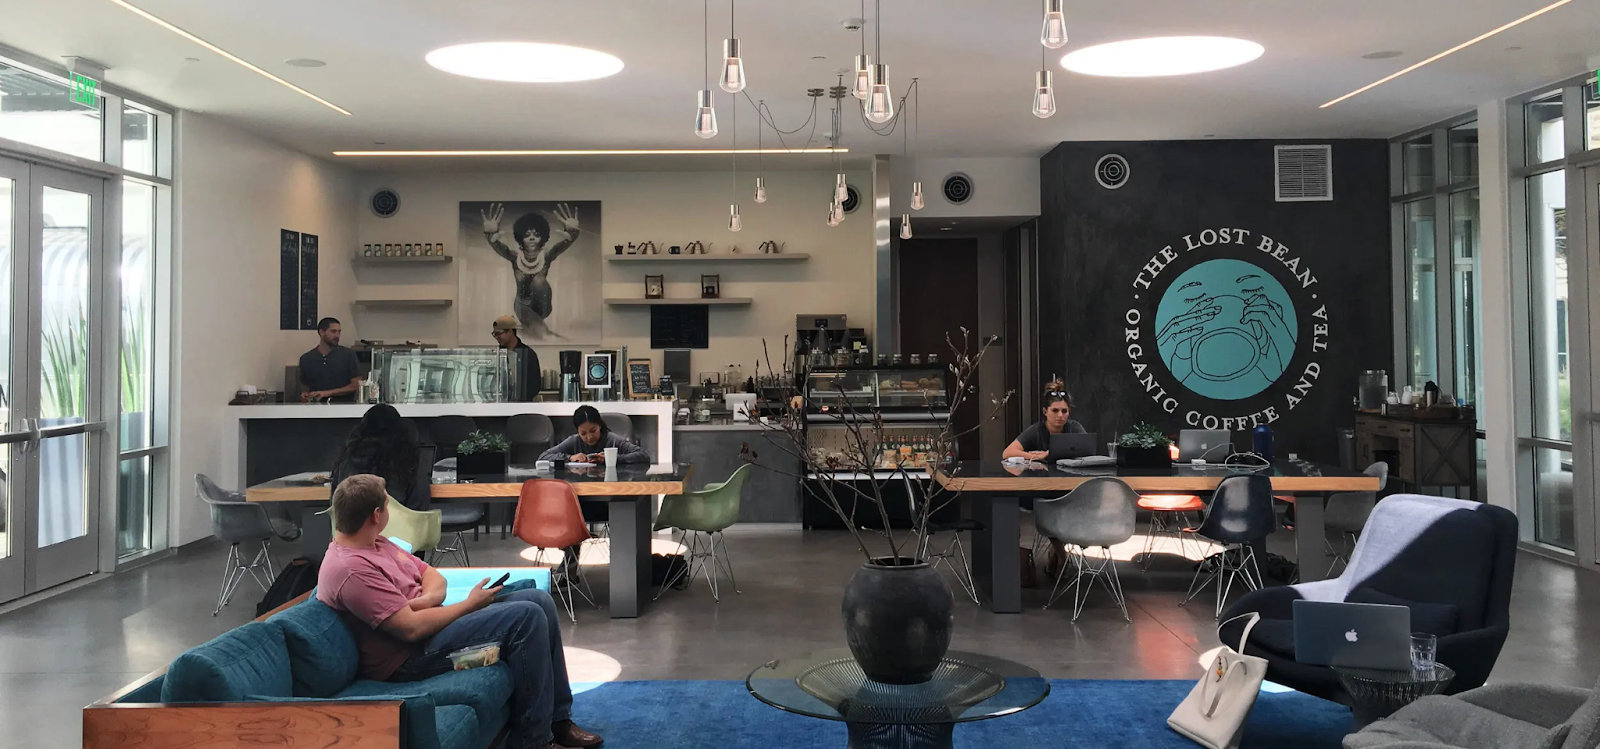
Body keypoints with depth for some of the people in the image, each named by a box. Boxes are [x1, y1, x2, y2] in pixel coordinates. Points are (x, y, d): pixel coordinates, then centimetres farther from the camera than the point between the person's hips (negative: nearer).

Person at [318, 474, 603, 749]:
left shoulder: (376, 544, 10)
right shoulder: (351, 570, -22)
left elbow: (434, 577, 13)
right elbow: (411, 628, -26)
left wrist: (427, 598, -12)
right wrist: (470, 604, -14)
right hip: (408, 658, -11)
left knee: (540, 601, 3)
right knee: (526, 617, -23)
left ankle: (558, 719, 9)